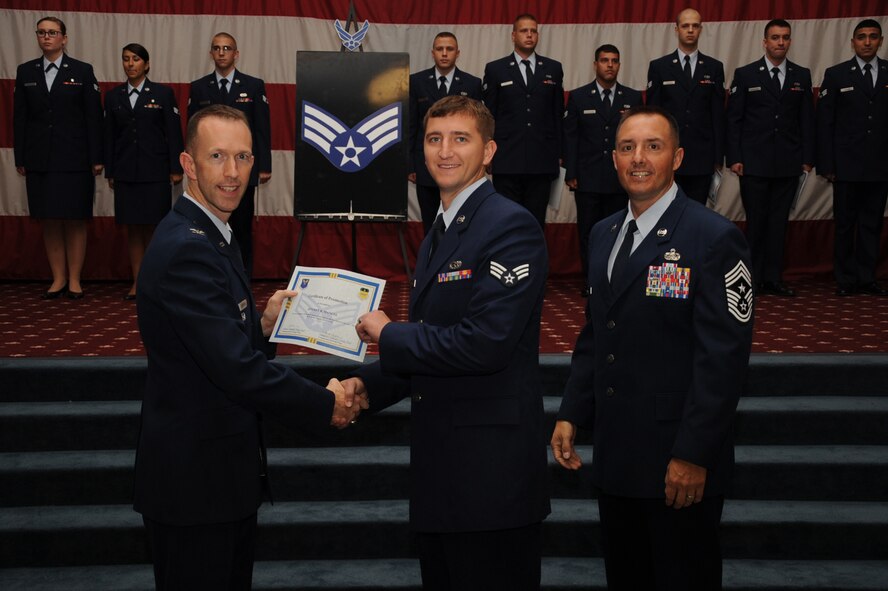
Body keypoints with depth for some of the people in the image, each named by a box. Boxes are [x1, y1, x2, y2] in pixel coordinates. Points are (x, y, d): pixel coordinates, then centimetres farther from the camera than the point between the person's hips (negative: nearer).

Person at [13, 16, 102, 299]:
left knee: (75, 221, 1)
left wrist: (96, 158, -6)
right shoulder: (25, 71, 9)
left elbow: (94, 116, -1)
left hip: (74, 159, -3)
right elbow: (19, 117, 9)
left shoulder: (83, 71, 2)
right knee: (49, 221, 5)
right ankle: (58, 278, 13)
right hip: (39, 160, 3)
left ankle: (74, 279, 9)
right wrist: (20, 158, 4)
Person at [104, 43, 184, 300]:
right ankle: (137, 281, 10)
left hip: (154, 171, -3)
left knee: (153, 227, -1)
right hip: (126, 172, 3)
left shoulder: (163, 93, 1)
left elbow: (174, 132, -1)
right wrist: (109, 172, 8)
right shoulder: (113, 96, 10)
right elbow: (109, 136, 11)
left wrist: (176, 168, -5)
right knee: (132, 228, 4)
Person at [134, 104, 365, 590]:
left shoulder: (212, 235, 11)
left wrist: (263, 325, -3)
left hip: (226, 472, 10)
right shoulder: (184, 249, -22)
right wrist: (326, 405, -16)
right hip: (194, 481, -10)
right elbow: (238, 369, -27)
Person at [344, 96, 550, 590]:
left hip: (491, 470, -9)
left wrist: (389, 335, -12)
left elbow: (484, 344, -24)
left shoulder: (511, 227, -14)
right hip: (440, 464, 9)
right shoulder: (439, 234, 16)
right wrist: (367, 385, 5)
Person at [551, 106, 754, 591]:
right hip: (614, 455, 7)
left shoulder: (714, 238, -13)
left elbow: (723, 357, -16)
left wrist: (694, 455, -18)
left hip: (679, 463, -6)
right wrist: (571, 414, 8)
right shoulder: (604, 234, 10)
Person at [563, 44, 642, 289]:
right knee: (588, 231, 3)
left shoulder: (633, 98, 7)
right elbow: (570, 137, 3)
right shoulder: (578, 97, 5)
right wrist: (570, 173, -3)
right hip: (588, 178, 0)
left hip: (621, 178, 1)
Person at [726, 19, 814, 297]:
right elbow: (733, 120, 1)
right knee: (756, 221, 0)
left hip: (788, 163, 2)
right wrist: (734, 158, -6)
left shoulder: (802, 75, 10)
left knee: (779, 221, 5)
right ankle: (753, 279, 8)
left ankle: (773, 278, 11)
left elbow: (807, 120, 10)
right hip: (754, 163, -2)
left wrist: (807, 158, 4)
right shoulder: (745, 74, 2)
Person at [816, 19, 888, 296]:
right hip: (847, 166, -1)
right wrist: (826, 164, -5)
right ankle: (846, 279, 12)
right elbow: (824, 122, 1)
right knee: (845, 224, 4)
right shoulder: (836, 75, 3)